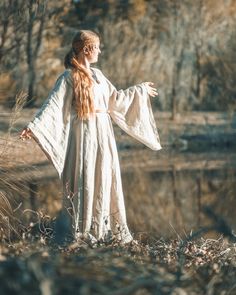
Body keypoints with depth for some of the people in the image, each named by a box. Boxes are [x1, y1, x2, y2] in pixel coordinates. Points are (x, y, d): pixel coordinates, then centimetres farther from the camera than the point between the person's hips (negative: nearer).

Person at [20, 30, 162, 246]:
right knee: (84, 181, -4)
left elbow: (115, 98, 26)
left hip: (103, 134, 7)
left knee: (105, 180, 8)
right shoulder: (69, 77, -8)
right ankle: (81, 230, 2)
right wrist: (34, 126, -30)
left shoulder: (97, 75, 14)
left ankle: (105, 228, 15)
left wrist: (140, 91, 35)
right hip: (84, 134, -7)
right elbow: (53, 105, -17)